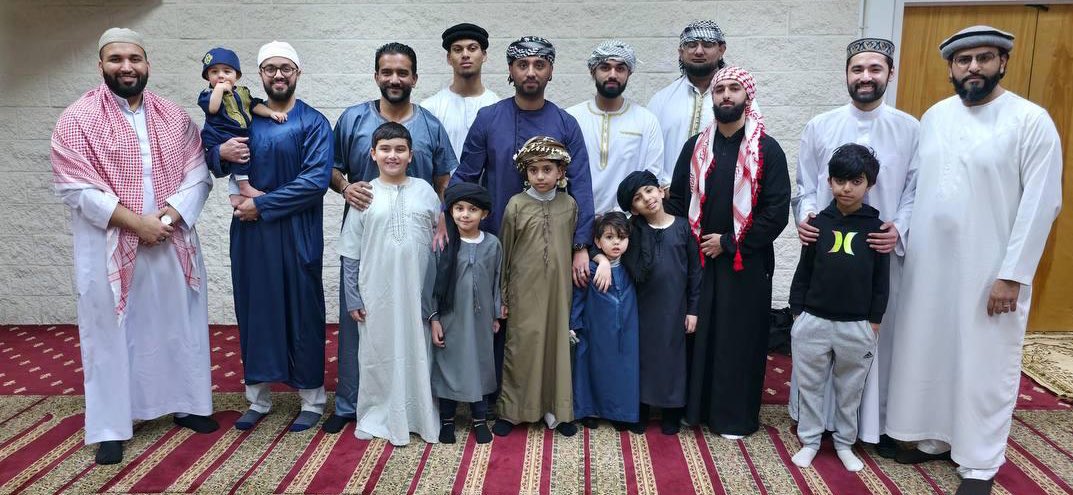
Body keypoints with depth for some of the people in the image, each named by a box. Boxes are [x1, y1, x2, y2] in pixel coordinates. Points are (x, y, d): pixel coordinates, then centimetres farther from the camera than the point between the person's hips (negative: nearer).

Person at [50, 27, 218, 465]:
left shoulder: (175, 117, 6)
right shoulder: (77, 120, -5)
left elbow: (197, 175, 1)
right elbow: (76, 188, -12)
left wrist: (168, 217, -15)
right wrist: (136, 222, -16)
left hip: (173, 244, 3)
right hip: (110, 248, -3)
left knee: (179, 327, 13)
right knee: (111, 335, 5)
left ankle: (186, 405, 29)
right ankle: (111, 427, 17)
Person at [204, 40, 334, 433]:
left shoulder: (313, 123, -4)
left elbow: (317, 180, -15)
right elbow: (213, 164, 16)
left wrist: (262, 205, -15)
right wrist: (220, 153, -8)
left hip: (297, 233, -4)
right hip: (249, 232, 4)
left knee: (302, 312, 4)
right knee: (254, 310, 10)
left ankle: (312, 399, 17)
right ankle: (258, 397, 24)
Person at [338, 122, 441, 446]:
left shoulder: (424, 191, 3)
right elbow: (351, 255, 3)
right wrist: (353, 298, -1)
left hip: (418, 293, 1)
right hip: (377, 294, 0)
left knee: (418, 353, 8)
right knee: (378, 354, 8)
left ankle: (422, 416, 23)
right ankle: (378, 417, 23)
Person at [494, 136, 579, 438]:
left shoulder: (569, 205, 2)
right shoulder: (516, 205, -4)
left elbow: (572, 247, 9)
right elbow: (504, 253, 0)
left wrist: (574, 285, 8)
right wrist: (501, 296, 1)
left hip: (558, 289, 2)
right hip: (524, 290, -2)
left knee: (558, 344, 8)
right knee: (521, 346, 4)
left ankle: (555, 408, 22)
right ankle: (510, 410, 18)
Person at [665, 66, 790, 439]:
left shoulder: (767, 150, -3)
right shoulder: (695, 147, 8)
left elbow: (777, 212, -9)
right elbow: (676, 199, 11)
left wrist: (728, 243, -11)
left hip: (745, 265, -3)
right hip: (698, 261, 3)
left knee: (739, 340, 4)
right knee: (697, 335, 8)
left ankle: (736, 416, 18)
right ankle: (695, 406, 23)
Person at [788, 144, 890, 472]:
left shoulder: (876, 228, -2)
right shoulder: (817, 223, 0)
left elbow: (881, 281, 2)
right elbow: (803, 272, 4)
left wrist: (874, 323, 0)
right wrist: (797, 314, 2)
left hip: (857, 327, 0)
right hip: (813, 322, 1)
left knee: (850, 390, 14)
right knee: (809, 385, 11)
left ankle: (844, 443, 31)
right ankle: (810, 440, 26)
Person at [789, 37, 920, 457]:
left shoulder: (910, 129, 2)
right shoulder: (819, 126, 3)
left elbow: (915, 190, 2)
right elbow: (805, 187, 6)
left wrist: (900, 228, -15)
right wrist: (804, 217, -12)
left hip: (882, 252, 0)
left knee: (879, 336, 8)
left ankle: (875, 422, 23)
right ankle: (817, 417, 22)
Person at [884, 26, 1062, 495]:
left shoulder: (1031, 120, -7)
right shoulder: (934, 116, 8)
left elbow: (1040, 204, -11)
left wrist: (1012, 275, -14)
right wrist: (902, 240, 4)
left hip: (990, 271, -4)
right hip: (927, 264, 5)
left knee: (985, 366, 5)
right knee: (928, 353, 12)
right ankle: (935, 438, 30)